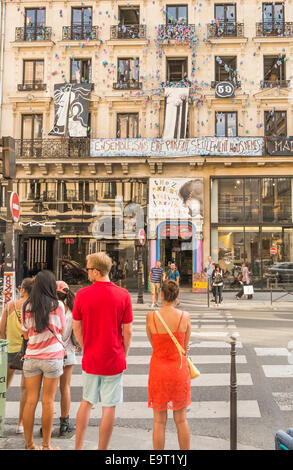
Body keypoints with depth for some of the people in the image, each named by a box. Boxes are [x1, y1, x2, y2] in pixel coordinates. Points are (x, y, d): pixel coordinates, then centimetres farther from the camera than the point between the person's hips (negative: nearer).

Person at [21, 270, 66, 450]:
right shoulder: (58, 305, -6)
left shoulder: (27, 306, 2)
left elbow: (26, 334, 9)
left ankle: (29, 445, 17)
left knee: (30, 401, 8)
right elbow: (61, 330, 3)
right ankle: (46, 445, 14)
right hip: (53, 357, -3)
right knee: (48, 401, 4)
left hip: (31, 357, 3)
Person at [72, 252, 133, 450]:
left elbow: (76, 328, 1)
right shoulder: (123, 295, -11)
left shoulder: (82, 294, -7)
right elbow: (127, 332, -7)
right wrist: (124, 356, 7)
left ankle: (78, 445, 30)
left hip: (90, 360, 3)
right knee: (109, 408, 8)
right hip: (114, 360, -2)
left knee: (86, 402, 21)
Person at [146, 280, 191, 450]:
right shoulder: (185, 316, -10)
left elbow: (153, 343, 3)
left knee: (159, 421, 12)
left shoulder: (151, 317, -11)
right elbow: (185, 346, 1)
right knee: (181, 420, 16)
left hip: (158, 371, 0)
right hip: (179, 370, 1)